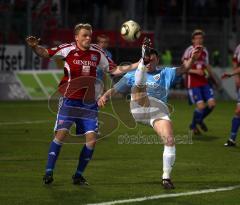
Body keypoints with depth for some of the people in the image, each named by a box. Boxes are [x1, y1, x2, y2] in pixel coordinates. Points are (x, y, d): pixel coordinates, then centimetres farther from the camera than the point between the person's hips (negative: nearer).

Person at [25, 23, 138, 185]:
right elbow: (46, 53, -1)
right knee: (62, 133, -16)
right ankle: (49, 172, -5)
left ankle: (78, 175, 10)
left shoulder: (97, 53, 4)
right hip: (69, 100, -4)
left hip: (89, 103, 4)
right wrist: (34, 47, -21)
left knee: (92, 138, -4)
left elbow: (114, 70, 12)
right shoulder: (68, 49, -5)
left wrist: (135, 66, 4)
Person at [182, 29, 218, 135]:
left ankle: (200, 120, 23)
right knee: (201, 106, -13)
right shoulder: (189, 51, -10)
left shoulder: (204, 51, 10)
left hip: (204, 82, 6)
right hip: (193, 83, -6)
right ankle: (193, 125, 13)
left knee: (212, 103, -5)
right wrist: (196, 71, -28)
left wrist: (213, 78, 28)